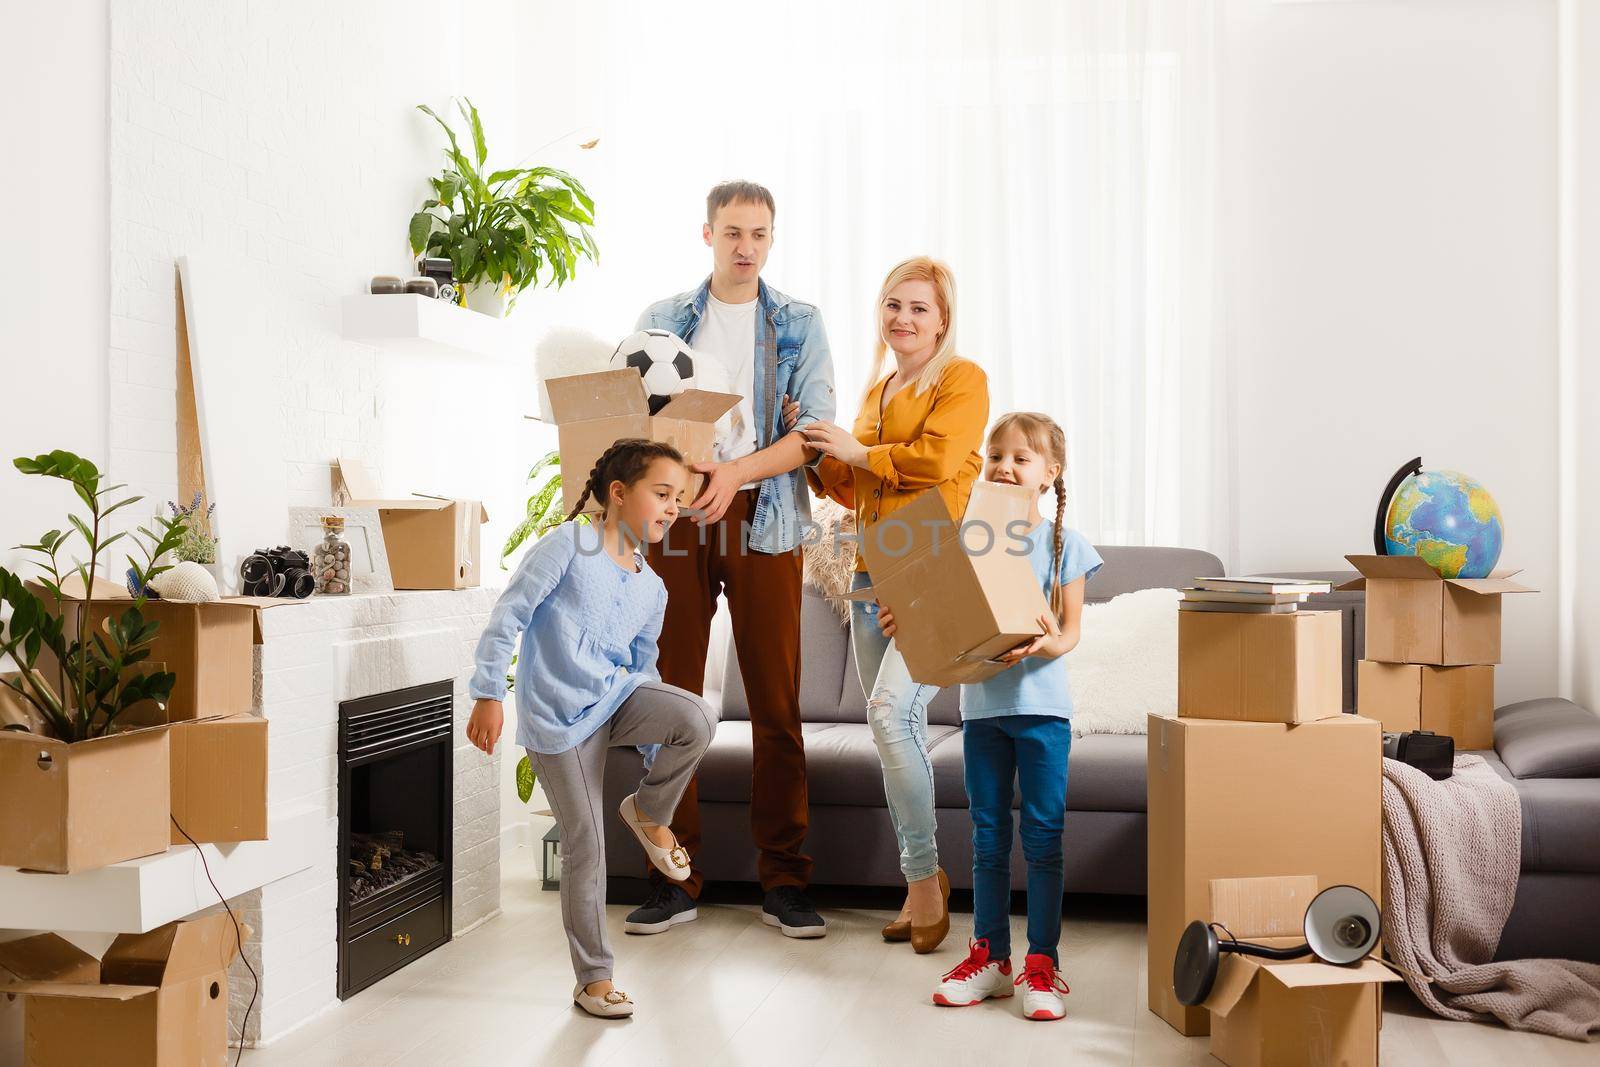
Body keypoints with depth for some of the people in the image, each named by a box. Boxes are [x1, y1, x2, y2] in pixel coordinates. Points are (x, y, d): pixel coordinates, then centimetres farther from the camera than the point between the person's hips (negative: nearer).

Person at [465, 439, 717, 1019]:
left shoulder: (652, 589, 10)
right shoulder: (568, 545, -9)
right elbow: (508, 615, -10)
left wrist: (661, 727, 14)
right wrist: (489, 696, -13)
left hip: (616, 699, 5)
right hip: (559, 718, -5)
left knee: (698, 719, -25)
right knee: (586, 848, -2)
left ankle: (649, 812, 4)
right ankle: (592, 978, 15)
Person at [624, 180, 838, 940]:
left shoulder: (799, 325, 8)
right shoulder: (661, 320, 13)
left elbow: (815, 431, -2)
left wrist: (737, 471, -16)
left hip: (763, 519, -1)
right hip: (674, 516, 1)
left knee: (776, 704, -1)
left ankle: (784, 883, 8)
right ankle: (675, 878, 12)